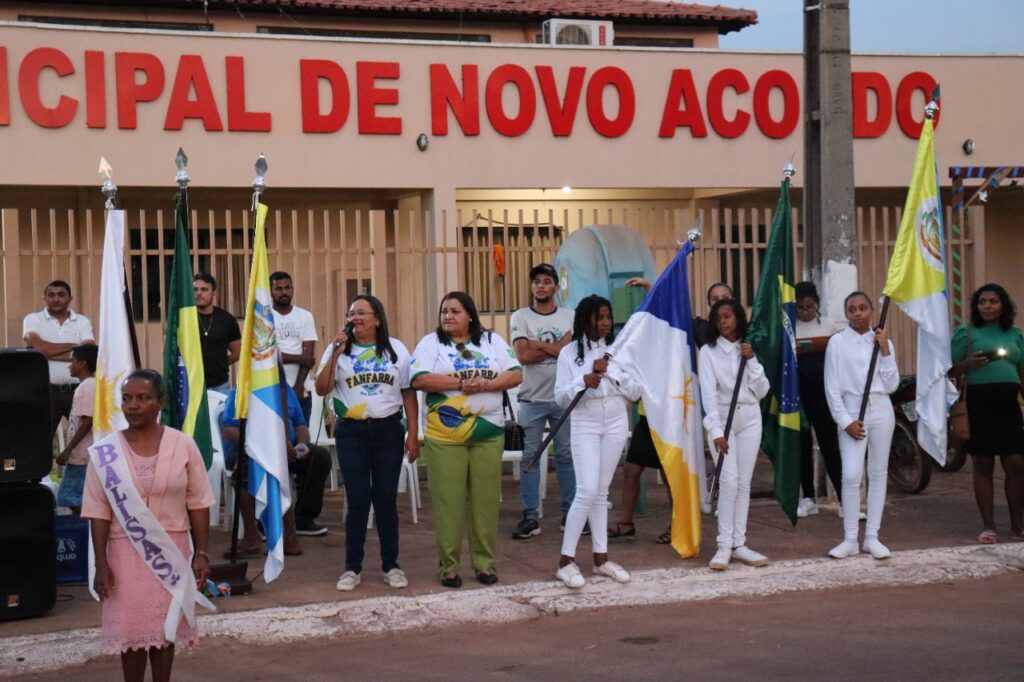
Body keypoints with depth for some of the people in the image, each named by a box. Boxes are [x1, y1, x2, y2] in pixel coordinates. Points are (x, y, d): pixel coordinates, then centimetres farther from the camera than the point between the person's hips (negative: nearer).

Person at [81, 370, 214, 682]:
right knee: (131, 625, 4)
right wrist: (101, 564, -7)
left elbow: (198, 503, 0)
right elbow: (99, 512, -4)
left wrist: (201, 553, -3)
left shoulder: (183, 445, -4)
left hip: (171, 550, 1)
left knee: (166, 624, 10)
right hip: (126, 551, -1)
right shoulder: (105, 452, -6)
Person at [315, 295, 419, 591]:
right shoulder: (339, 350, 5)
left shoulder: (396, 350, 7)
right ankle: (352, 568, 8)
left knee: (386, 499, 3)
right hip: (351, 433, 0)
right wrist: (335, 354, -13)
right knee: (357, 501, -1)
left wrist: (413, 433, 0)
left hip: (388, 431, 0)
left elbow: (408, 394, 6)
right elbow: (321, 389, -5)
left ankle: (391, 566, 12)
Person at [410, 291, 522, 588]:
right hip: (445, 438, -2)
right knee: (448, 502, -1)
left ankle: (484, 562, 15)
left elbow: (516, 375, 2)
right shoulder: (431, 343, 3)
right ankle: (448, 566, 7)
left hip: (488, 434, 2)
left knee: (486, 500, 5)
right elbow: (420, 380, -11)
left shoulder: (492, 341, 9)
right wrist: (461, 383, -17)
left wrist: (485, 384, -15)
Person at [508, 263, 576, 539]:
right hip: (532, 399, -1)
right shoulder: (521, 317, 2)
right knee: (530, 457, 1)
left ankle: (570, 514, 13)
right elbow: (524, 355, -12)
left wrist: (539, 345, -11)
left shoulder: (569, 316, 6)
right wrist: (556, 347, -7)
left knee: (566, 456, 6)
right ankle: (530, 517, 5)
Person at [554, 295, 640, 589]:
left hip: (616, 424, 3)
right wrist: (584, 382, -20)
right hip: (584, 425, -3)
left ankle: (601, 558, 14)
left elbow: (635, 392, 3)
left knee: (601, 492, 9)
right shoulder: (570, 352, -2)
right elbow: (560, 397, -4)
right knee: (587, 491, -12)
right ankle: (566, 561, -6)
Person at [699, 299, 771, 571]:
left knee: (744, 482, 2)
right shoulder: (708, 352, -3)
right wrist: (716, 431, -20)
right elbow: (708, 393, -11)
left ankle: (739, 543, 6)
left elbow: (762, 391, 3)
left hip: (749, 419, 3)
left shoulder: (749, 349, 7)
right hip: (721, 419, -3)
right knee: (729, 481, -13)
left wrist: (752, 361, -9)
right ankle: (724, 546, -9)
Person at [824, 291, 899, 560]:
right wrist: (845, 421, -9)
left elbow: (891, 385, 1)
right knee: (851, 476, -10)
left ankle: (872, 537, 12)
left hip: (880, 411, 3)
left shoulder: (883, 342, 7)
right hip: (851, 413, -3)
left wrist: (885, 351, -6)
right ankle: (850, 539, -1)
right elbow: (832, 387, -3)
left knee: (878, 474, 6)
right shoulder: (838, 342, -1)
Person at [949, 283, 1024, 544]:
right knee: (982, 465, 2)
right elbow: (951, 370, 2)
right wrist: (969, 363, -18)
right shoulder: (966, 332, 3)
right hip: (979, 404, -3)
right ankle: (988, 526, 8)